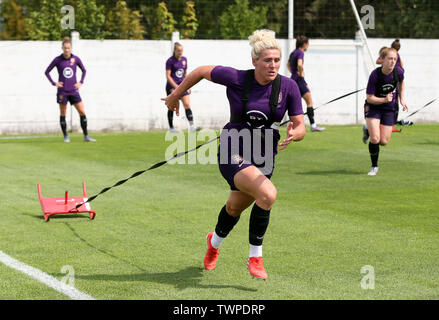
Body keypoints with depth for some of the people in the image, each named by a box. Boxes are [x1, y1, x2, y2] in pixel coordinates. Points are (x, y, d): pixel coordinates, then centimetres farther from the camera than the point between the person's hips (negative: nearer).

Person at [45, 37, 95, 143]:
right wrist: (54, 83, -3)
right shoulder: (57, 60, -3)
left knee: (82, 112, -4)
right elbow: (47, 72, 6)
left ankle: (86, 136, 3)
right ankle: (65, 136, 14)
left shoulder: (75, 59, 1)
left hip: (74, 90, 2)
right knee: (63, 114, 3)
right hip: (62, 91, -2)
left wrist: (81, 82, 5)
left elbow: (84, 70, 17)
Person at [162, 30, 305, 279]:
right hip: (233, 154, -4)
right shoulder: (236, 78, -17)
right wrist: (176, 95, 10)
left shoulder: (288, 87, -10)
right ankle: (255, 257, -13)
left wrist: (294, 134, -30)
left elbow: (300, 126, -6)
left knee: (235, 208, 20)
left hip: (264, 157, 4)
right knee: (268, 194, -28)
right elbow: (202, 71, -1)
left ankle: (215, 242, 54)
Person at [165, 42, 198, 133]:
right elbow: (168, 76, -12)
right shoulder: (170, 61, -8)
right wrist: (176, 86, -21)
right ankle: (171, 127, 11)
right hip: (172, 86, -5)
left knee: (187, 105, -9)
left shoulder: (184, 59, 9)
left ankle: (191, 126, -14)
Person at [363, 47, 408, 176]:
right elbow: (369, 98, -18)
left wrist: (401, 99, 7)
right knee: (375, 138, -17)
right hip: (373, 106, -3)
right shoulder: (375, 75, -24)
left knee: (384, 141, -1)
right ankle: (374, 166, 4)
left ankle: (370, 131, 35)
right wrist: (384, 99, -32)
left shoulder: (398, 71, -15)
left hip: (390, 109, 3)